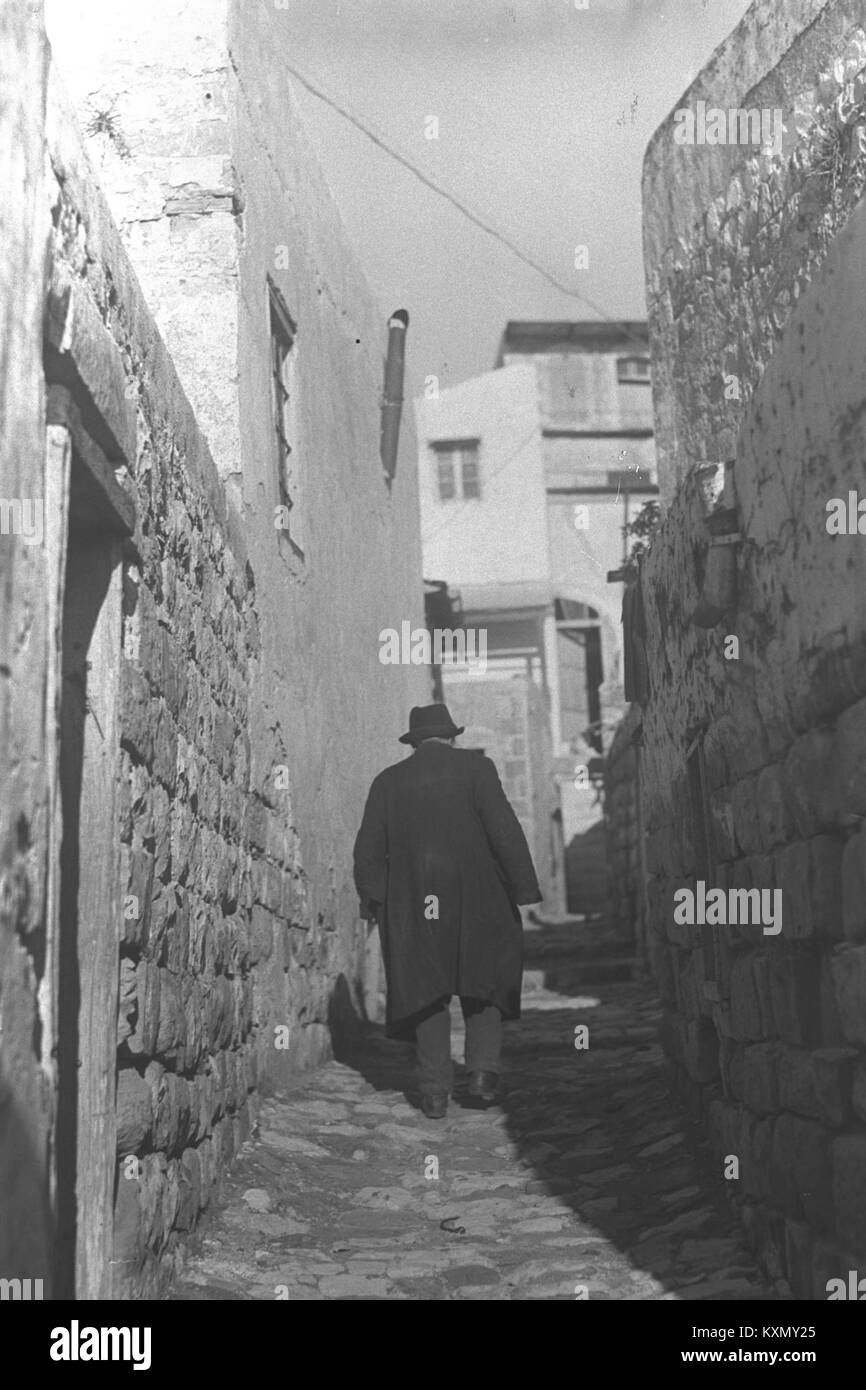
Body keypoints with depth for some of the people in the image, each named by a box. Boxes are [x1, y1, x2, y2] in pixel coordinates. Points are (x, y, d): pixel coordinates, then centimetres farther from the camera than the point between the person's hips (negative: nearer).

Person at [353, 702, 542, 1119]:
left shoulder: (387, 781, 8)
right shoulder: (474, 766, -1)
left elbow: (368, 851, 7)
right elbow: (504, 830, -10)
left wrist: (374, 903, 15)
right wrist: (523, 887, -6)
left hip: (413, 905, 2)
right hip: (476, 897, -2)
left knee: (427, 992, 11)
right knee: (485, 978, 16)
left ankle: (434, 1092, 9)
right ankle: (483, 1069, 3)